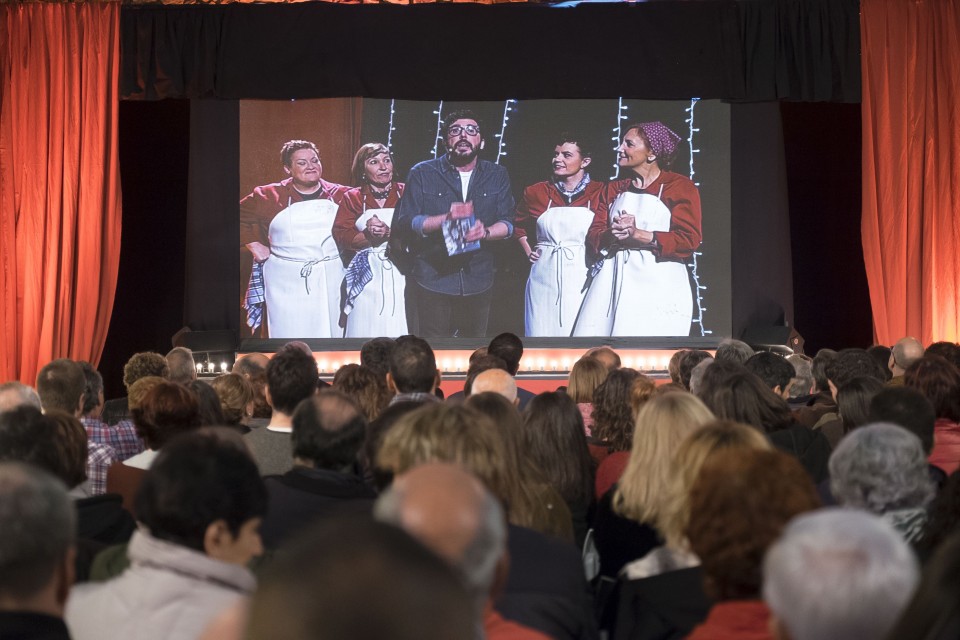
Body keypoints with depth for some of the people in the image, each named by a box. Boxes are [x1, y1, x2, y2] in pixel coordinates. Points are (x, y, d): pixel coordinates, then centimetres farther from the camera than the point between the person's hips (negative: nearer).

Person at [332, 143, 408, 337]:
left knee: (399, 331, -5)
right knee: (366, 332, -3)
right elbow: (342, 238, 0)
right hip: (365, 279, 0)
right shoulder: (352, 198, 11)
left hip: (400, 276, 0)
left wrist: (388, 232, -16)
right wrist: (369, 234, -15)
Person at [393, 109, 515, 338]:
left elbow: (507, 224, 4)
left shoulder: (497, 176, 9)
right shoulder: (422, 174, 1)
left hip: (479, 282, 3)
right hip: (431, 282, -3)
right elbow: (405, 224, -6)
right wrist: (446, 218, -21)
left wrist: (485, 232, -19)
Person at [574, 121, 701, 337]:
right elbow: (593, 235, 13)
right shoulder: (615, 189, 20)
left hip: (657, 286, -4)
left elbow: (689, 240, -8)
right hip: (613, 282, 5)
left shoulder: (680, 186, 2)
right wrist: (613, 235, -11)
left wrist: (638, 234, -15)